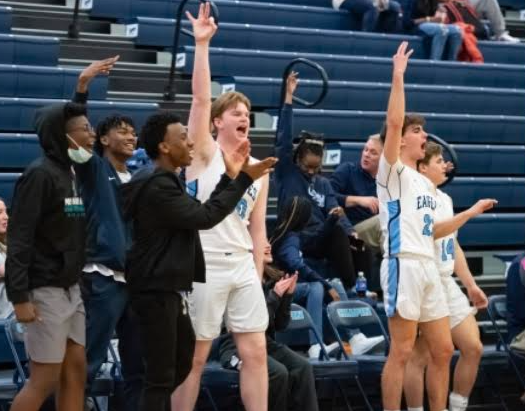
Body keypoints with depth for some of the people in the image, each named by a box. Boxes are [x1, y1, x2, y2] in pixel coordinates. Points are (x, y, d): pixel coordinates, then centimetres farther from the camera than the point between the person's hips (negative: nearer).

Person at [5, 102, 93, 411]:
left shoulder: (72, 174, 10)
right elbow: (19, 240, -18)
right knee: (46, 380, -5)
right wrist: (19, 296, -22)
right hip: (46, 291, -8)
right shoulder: (40, 174, -15)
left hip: (71, 290, 8)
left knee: (75, 371, 8)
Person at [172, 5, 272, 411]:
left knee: (256, 352, 1)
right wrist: (202, 44, -19)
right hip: (203, 266, -5)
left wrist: (258, 275, 11)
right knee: (194, 357, 0)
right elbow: (201, 98, -14)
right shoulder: (205, 153, 0)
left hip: (243, 266, 5)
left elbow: (257, 229, 16)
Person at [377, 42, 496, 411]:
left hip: (429, 267, 8)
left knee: (442, 349, 7)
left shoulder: (425, 183, 23)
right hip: (404, 264, -8)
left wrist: (470, 213, 24)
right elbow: (393, 122, -17)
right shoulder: (392, 171, -1)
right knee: (402, 352, -8)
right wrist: (398, 77, -19)